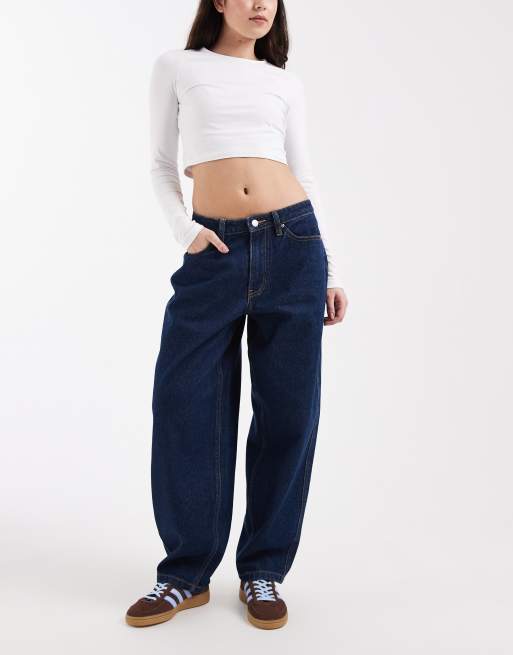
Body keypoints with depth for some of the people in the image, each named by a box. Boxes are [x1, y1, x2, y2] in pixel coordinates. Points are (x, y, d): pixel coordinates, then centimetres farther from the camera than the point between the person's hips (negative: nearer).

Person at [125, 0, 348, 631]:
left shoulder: (284, 82, 15)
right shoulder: (176, 68, 11)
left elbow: (302, 173, 13)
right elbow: (162, 166, 12)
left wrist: (332, 271, 7)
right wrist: (185, 232, -6)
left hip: (293, 242, 2)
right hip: (215, 250, -1)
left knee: (288, 409, 1)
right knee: (186, 404, -4)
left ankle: (263, 571, 16)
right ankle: (187, 573, 14)